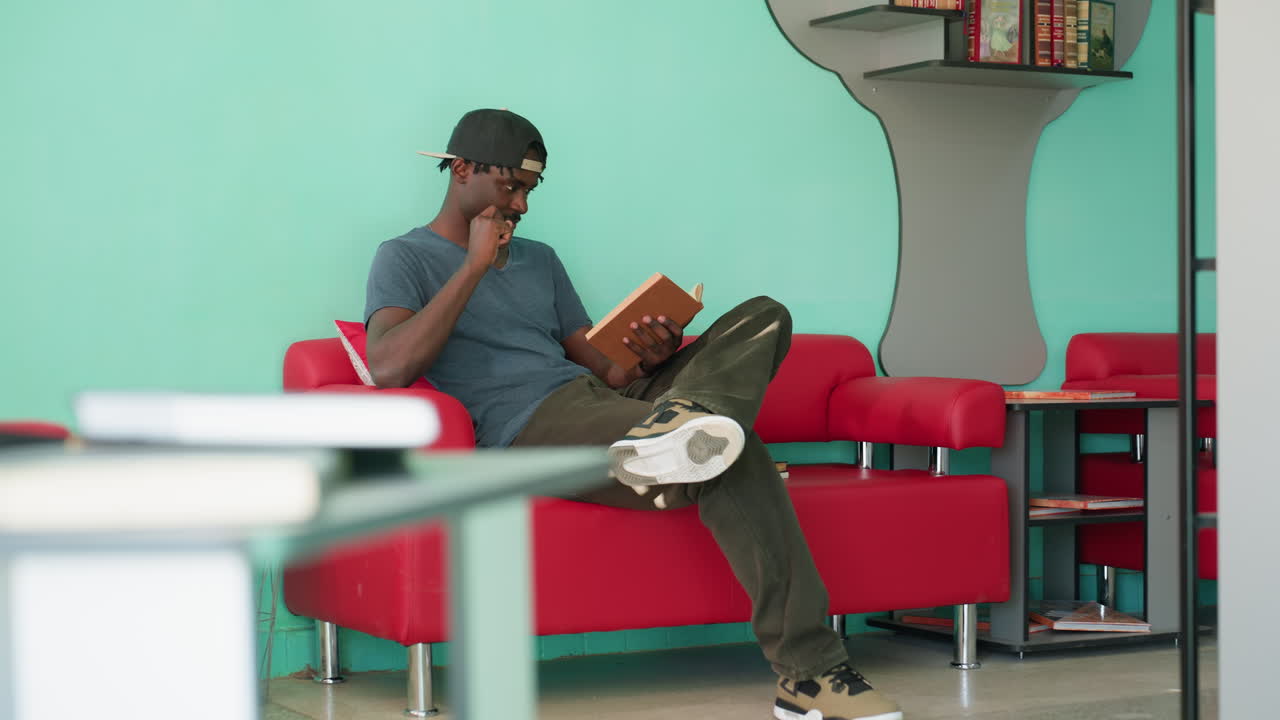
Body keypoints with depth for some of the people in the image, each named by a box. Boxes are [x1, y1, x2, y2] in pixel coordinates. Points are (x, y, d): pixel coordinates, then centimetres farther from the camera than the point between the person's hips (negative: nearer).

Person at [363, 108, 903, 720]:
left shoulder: (539, 260, 30)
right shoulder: (406, 258, 7)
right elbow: (388, 368, -14)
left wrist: (654, 358, -2)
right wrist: (475, 265, -10)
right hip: (530, 429, -8)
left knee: (763, 318, -9)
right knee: (735, 459, -30)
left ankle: (676, 426, -41)